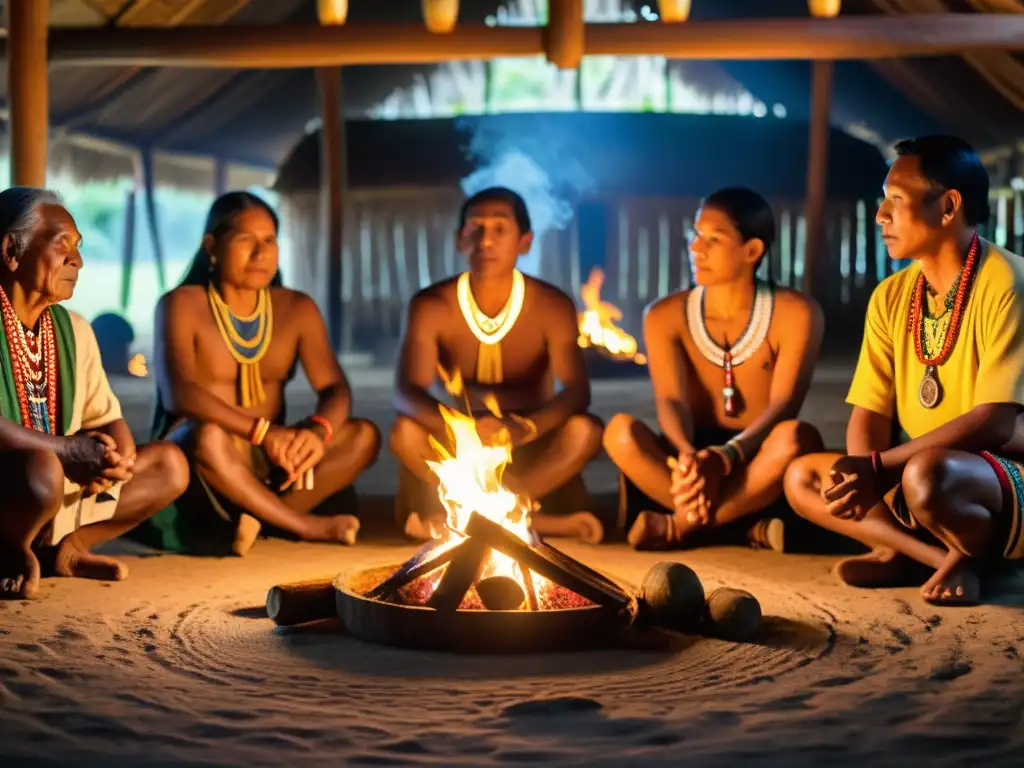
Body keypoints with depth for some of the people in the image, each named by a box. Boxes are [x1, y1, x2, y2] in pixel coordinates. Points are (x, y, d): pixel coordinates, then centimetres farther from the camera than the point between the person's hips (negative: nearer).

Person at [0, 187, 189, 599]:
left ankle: (66, 549, 0)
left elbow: (107, 418, 9)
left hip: (65, 486, 8)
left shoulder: (73, 328, 9)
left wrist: (118, 456, -15)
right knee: (42, 470, -39)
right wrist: (69, 451, -32)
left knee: (169, 463, 2)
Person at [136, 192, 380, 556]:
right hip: (191, 453, -5)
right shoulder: (182, 305, -6)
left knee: (363, 435, -16)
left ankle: (258, 517, -29)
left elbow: (335, 389, -2)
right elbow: (178, 394, -22)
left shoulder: (297, 309, 8)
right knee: (208, 435, -38)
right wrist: (263, 431, -33)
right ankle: (307, 526, -24)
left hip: (271, 463, 5)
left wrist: (318, 431, -27)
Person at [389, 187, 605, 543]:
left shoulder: (552, 306, -10)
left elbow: (577, 392, -22)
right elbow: (407, 392, -21)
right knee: (405, 433, -30)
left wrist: (525, 428, -43)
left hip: (529, 448, 0)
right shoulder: (431, 306, -10)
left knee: (585, 431, -30)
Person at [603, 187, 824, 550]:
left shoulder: (795, 313, -6)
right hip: (693, 457, 2)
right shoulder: (665, 316, 2)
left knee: (797, 437, -36)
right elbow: (671, 401, -12)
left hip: (758, 471, -1)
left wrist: (725, 458, -35)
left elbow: (783, 406, -17)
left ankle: (678, 527, -24)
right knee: (621, 430, -29)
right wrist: (687, 457, -36)